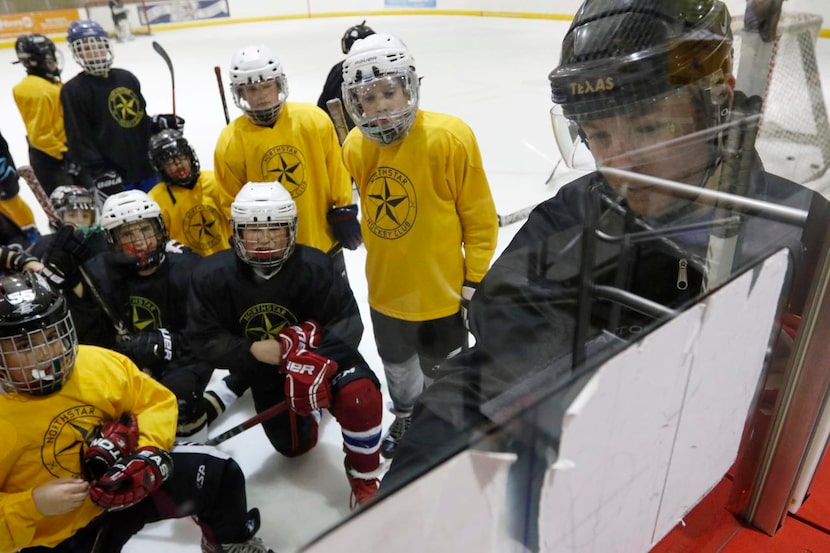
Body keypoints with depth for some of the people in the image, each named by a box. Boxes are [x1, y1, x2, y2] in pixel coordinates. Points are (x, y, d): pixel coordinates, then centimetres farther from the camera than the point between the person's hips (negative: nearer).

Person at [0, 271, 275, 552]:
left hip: (123, 479, 3)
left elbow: (157, 402, 1)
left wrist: (150, 450, -17)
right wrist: (34, 504, -29)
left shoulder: (100, 363, -11)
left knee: (217, 473, -8)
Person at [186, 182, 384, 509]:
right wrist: (252, 351, -28)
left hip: (316, 352, -3)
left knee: (359, 393, -33)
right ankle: (309, 407, 50)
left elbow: (347, 321, -26)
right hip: (264, 369, 3)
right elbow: (204, 338, -13)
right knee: (295, 445, 14)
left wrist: (318, 360, -43)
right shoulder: (213, 275, -19)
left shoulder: (314, 266, -26)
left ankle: (365, 483, -5)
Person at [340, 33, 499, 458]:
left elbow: (480, 217, -14)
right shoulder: (354, 147, -8)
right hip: (386, 289, 4)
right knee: (398, 367, 26)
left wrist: (475, 280, -10)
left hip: (442, 289, -4)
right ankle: (406, 416, 56)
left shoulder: (450, 138, -22)